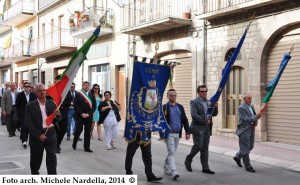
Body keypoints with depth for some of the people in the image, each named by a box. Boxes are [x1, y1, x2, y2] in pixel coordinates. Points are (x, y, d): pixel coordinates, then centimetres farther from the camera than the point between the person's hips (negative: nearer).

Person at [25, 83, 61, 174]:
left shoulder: (52, 103, 6)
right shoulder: (30, 106, -2)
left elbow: (59, 118, 7)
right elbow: (28, 123, -8)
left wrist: (57, 115, -18)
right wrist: (38, 135, -15)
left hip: (51, 134, 2)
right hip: (37, 135, -1)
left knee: (52, 157, -4)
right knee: (36, 158, 11)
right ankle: (34, 173, 35)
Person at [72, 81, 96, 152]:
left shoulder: (92, 95, 9)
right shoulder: (78, 94, 0)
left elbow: (94, 106, 5)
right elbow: (75, 105, -6)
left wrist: (88, 114, -8)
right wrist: (81, 114, -12)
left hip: (89, 116, 3)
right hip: (80, 116, -3)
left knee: (88, 132, 3)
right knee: (79, 130, -6)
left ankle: (87, 147, 9)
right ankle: (74, 144, 17)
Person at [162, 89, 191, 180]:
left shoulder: (180, 107, 10)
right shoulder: (164, 107, -5)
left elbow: (185, 120, 10)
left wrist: (187, 132, 4)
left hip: (177, 134, 5)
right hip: (169, 133, -5)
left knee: (172, 152, 14)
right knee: (171, 153, -10)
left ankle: (166, 168, 29)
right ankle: (174, 172, -14)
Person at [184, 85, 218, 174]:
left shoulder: (209, 102, 15)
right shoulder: (194, 102, -5)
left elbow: (214, 114, 15)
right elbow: (194, 115, -15)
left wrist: (215, 107, -6)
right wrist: (205, 121, -14)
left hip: (207, 128, 6)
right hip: (198, 127, -6)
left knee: (205, 148, 7)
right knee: (198, 146, -8)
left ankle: (205, 168, 10)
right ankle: (188, 161, 15)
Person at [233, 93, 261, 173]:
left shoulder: (251, 106, 10)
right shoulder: (241, 108, -15)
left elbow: (254, 116, 19)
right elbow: (246, 119, -21)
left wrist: (255, 121, -2)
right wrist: (256, 116, -24)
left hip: (251, 130, 9)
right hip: (244, 131, -8)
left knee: (250, 147, 16)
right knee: (245, 148, -1)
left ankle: (237, 157, 37)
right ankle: (247, 166, 8)